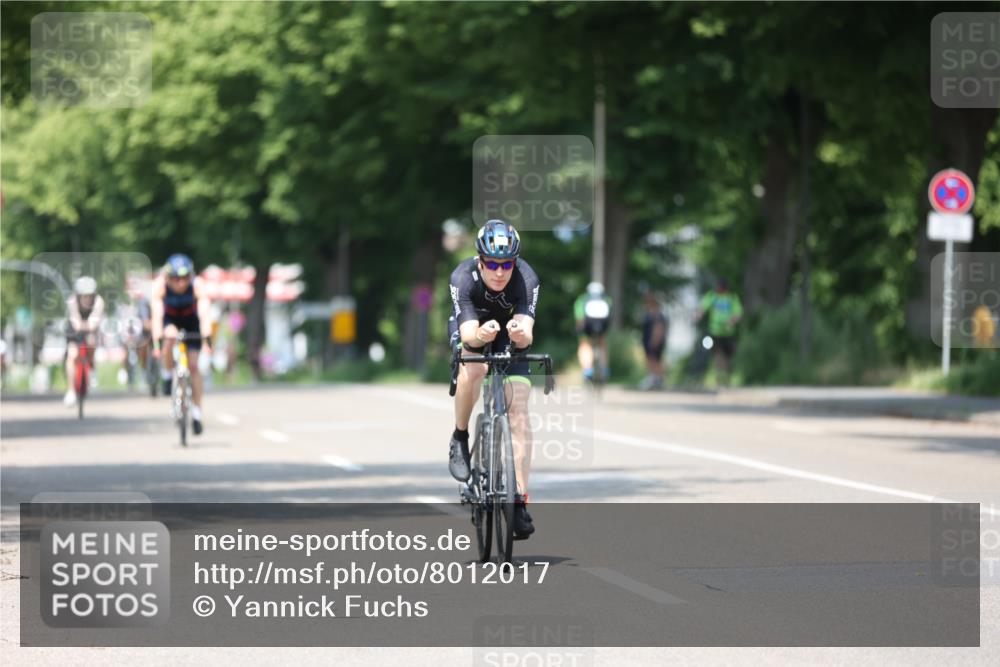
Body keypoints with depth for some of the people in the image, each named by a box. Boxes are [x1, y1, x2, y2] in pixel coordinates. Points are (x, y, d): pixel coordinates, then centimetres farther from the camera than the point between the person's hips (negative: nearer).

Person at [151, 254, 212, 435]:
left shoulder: (196, 285, -32)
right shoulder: (160, 285, -31)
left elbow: (204, 312, -39)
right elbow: (157, 313, -38)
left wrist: (206, 336, -52)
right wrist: (157, 337, -49)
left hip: (191, 320, 0)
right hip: (170, 319, 0)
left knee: (193, 365, -7)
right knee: (169, 337, -35)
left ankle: (197, 411, 4)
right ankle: (167, 376, -10)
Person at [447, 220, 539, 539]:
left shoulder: (526, 279, -32)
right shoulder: (463, 277, -33)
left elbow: (527, 334, -41)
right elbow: (468, 333, -39)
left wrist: (520, 333, -64)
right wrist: (480, 335, -62)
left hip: (508, 336, 1)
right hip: (471, 328, -1)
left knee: (519, 412, -14)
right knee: (473, 368, -36)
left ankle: (520, 501, -13)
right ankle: (460, 440, -12)